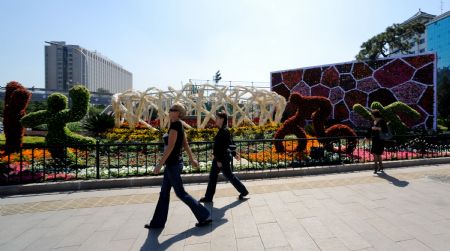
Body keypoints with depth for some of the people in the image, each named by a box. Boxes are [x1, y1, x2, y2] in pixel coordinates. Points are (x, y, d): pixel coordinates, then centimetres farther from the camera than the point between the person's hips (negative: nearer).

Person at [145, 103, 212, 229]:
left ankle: (204, 217, 13)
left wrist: (159, 164, -18)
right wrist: (192, 159, 19)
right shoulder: (179, 125, 9)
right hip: (174, 163, 9)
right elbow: (186, 144, 13)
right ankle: (158, 222, 32)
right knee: (164, 193, 17)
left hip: (173, 164, -9)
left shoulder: (174, 126, -19)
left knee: (180, 193, 2)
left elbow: (170, 147, -23)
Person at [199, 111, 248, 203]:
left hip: (223, 158, -10)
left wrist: (219, 160, -21)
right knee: (213, 176, 13)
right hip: (219, 157, 10)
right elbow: (230, 144, 16)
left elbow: (223, 146, -23)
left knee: (229, 175, 4)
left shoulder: (224, 131, -19)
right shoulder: (222, 130, 9)